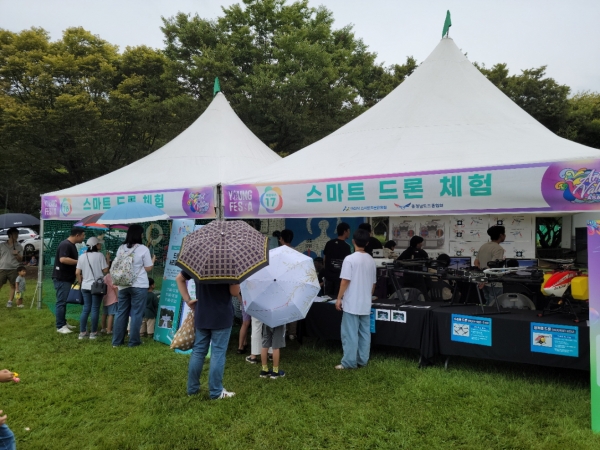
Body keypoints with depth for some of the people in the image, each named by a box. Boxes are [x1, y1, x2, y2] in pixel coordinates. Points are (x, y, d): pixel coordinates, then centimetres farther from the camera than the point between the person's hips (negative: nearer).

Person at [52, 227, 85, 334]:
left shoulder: (72, 245, 14)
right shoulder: (65, 244, -18)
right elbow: (63, 259, -31)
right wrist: (79, 261, -25)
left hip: (67, 278, 10)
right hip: (61, 278, -10)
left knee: (64, 301, 16)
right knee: (61, 302, -5)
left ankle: (63, 322, 26)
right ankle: (60, 326, 1)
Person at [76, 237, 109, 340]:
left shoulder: (82, 256, 6)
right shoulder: (99, 255, -9)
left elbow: (77, 273, 5)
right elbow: (105, 270, -10)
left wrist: (81, 283, 18)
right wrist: (107, 260, 5)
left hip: (85, 286, 5)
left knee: (86, 308, 12)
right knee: (95, 309, 2)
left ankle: (82, 332, 13)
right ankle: (93, 333, 7)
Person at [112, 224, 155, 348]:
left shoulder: (121, 248, 5)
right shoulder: (143, 249, -10)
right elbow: (148, 268, -6)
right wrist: (153, 260, 12)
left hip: (123, 285, 5)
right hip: (139, 286, -5)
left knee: (121, 312, 12)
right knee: (136, 313, 3)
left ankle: (117, 341, 18)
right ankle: (134, 341, 8)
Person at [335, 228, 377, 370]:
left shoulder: (350, 259, -13)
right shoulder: (371, 260, 7)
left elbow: (345, 281, -15)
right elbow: (373, 283, 13)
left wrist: (339, 298, -6)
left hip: (351, 303, -6)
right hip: (366, 303, 6)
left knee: (350, 334, -1)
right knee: (365, 333, 11)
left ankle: (349, 362, 3)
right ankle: (362, 360, 18)